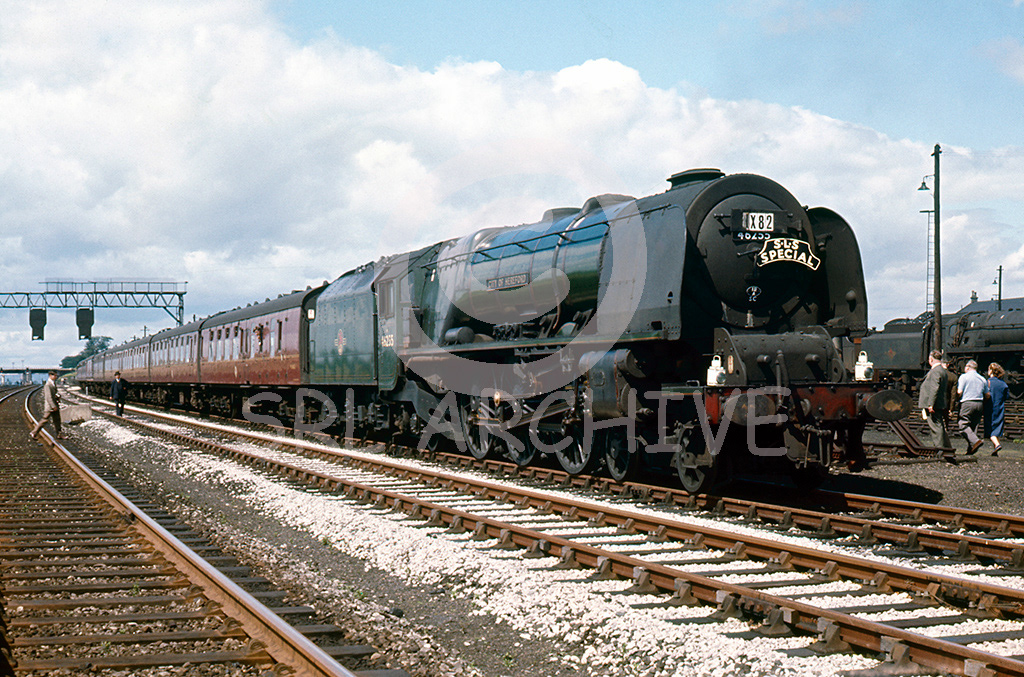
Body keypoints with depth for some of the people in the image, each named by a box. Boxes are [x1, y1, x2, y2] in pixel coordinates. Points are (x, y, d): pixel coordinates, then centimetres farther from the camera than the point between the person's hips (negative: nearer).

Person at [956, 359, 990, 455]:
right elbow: (987, 395, 15)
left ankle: (975, 440, -27)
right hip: (980, 404, 6)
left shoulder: (964, 377, -2)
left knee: (963, 425, -7)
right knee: (974, 425, 8)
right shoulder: (983, 379, 14)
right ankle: (971, 449, 4)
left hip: (967, 403, -6)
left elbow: (959, 392, -9)